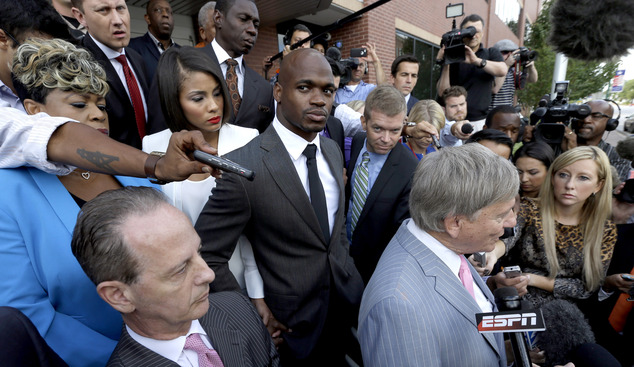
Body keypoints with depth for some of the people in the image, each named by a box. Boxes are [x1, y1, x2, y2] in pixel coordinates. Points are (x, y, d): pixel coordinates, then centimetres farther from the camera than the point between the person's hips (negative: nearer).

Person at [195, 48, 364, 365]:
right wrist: (253, 314, -13)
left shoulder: (332, 150, -2)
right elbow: (206, 255, -19)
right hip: (295, 322, -5)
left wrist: (347, 272, 10)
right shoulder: (244, 167, -25)